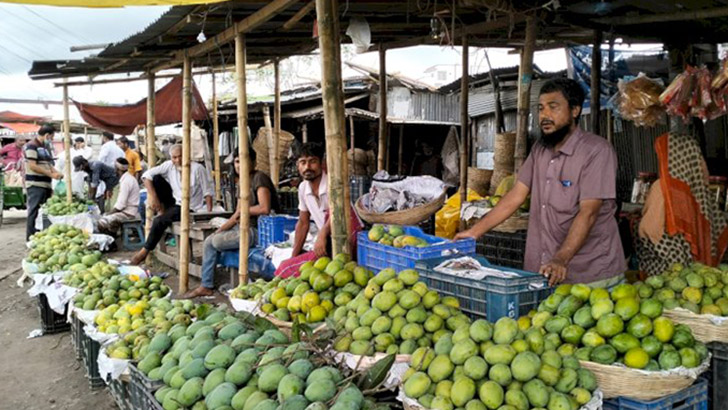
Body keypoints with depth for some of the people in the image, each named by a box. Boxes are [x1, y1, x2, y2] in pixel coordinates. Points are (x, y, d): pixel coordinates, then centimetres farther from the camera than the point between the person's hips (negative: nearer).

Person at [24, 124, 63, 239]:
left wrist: (57, 173, 4)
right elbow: (32, 166, -17)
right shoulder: (32, 146, -9)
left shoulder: (46, 147, 18)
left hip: (46, 184, 9)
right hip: (35, 185, -9)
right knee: (34, 212, -6)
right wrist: (51, 174, -17)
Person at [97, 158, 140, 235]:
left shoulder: (126, 181, -18)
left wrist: (107, 214, -9)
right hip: (127, 211, 10)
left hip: (128, 214, -10)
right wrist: (108, 213, 11)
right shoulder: (128, 178, 13)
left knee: (102, 223, -17)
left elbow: (120, 205, -21)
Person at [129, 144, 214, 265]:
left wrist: (209, 214, -23)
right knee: (156, 179, -10)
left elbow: (208, 192, -16)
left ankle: (145, 251, -6)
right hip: (175, 201, 6)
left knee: (159, 221, -25)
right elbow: (147, 175, -8)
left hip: (189, 208, -6)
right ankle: (161, 211, -4)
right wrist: (153, 196, -19)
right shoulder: (169, 166, -5)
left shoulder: (197, 169, -17)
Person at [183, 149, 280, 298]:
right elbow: (236, 217, 18)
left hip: (258, 230, -9)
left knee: (215, 242, -12)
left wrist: (243, 210, -9)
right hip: (244, 228, 9)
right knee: (209, 240, 5)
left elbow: (264, 209, -24)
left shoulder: (259, 178, -10)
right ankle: (206, 286, 7)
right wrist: (218, 231, 9)